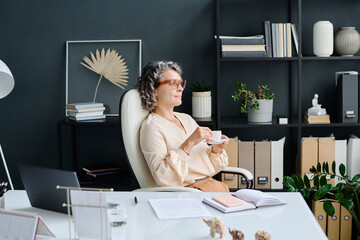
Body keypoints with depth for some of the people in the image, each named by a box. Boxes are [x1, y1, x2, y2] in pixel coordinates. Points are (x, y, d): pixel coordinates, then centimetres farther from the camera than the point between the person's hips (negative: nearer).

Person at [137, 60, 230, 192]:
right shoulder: (152, 126, -5)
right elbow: (163, 178, -18)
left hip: (211, 182, 7)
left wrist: (215, 150, 0)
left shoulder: (186, 119, 18)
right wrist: (189, 144, -20)